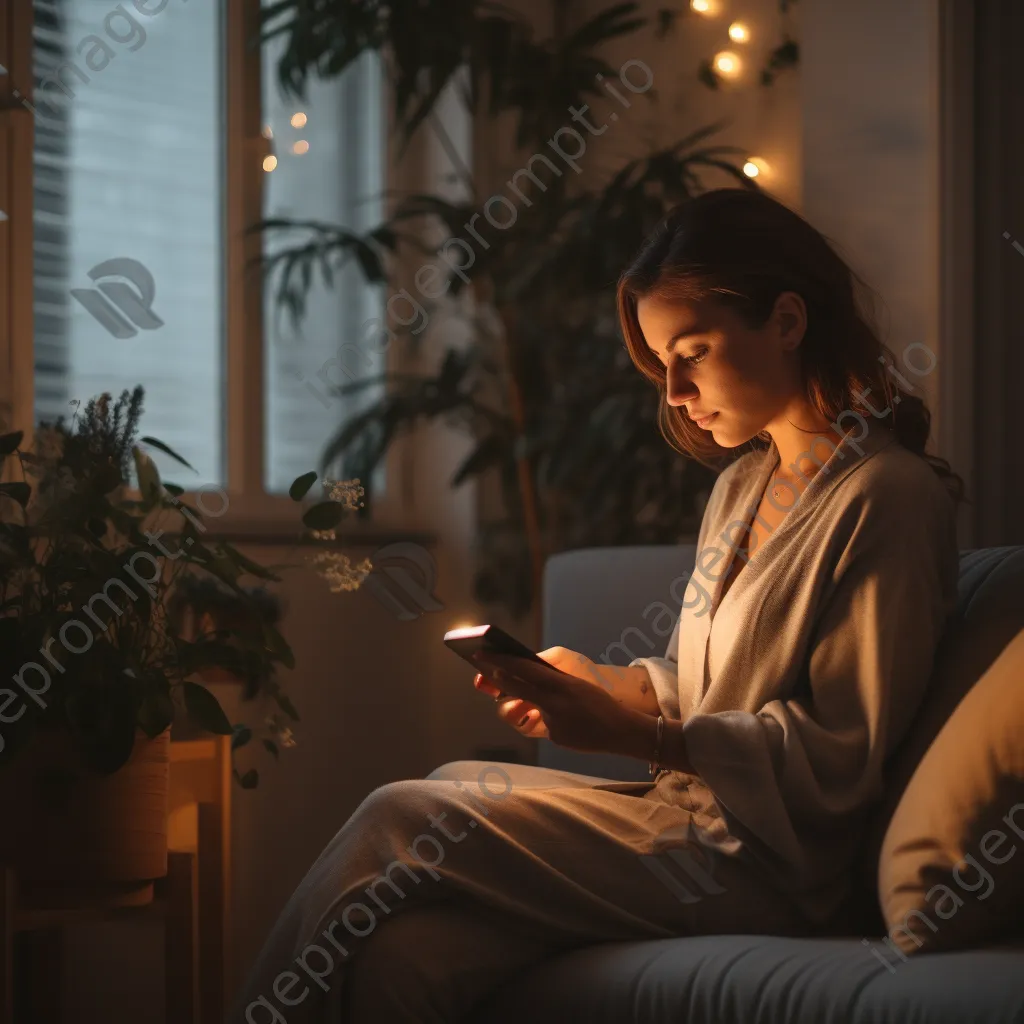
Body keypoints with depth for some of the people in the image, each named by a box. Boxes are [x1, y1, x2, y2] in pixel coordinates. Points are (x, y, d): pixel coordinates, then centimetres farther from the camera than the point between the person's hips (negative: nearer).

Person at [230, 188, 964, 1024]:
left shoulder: (886, 498, -10)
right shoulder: (743, 484, 18)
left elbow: (839, 755, -15)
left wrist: (627, 734, -17)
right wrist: (590, 682, 2)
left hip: (763, 861, -8)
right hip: (694, 814, 8)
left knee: (401, 823, -15)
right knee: (408, 951, -15)